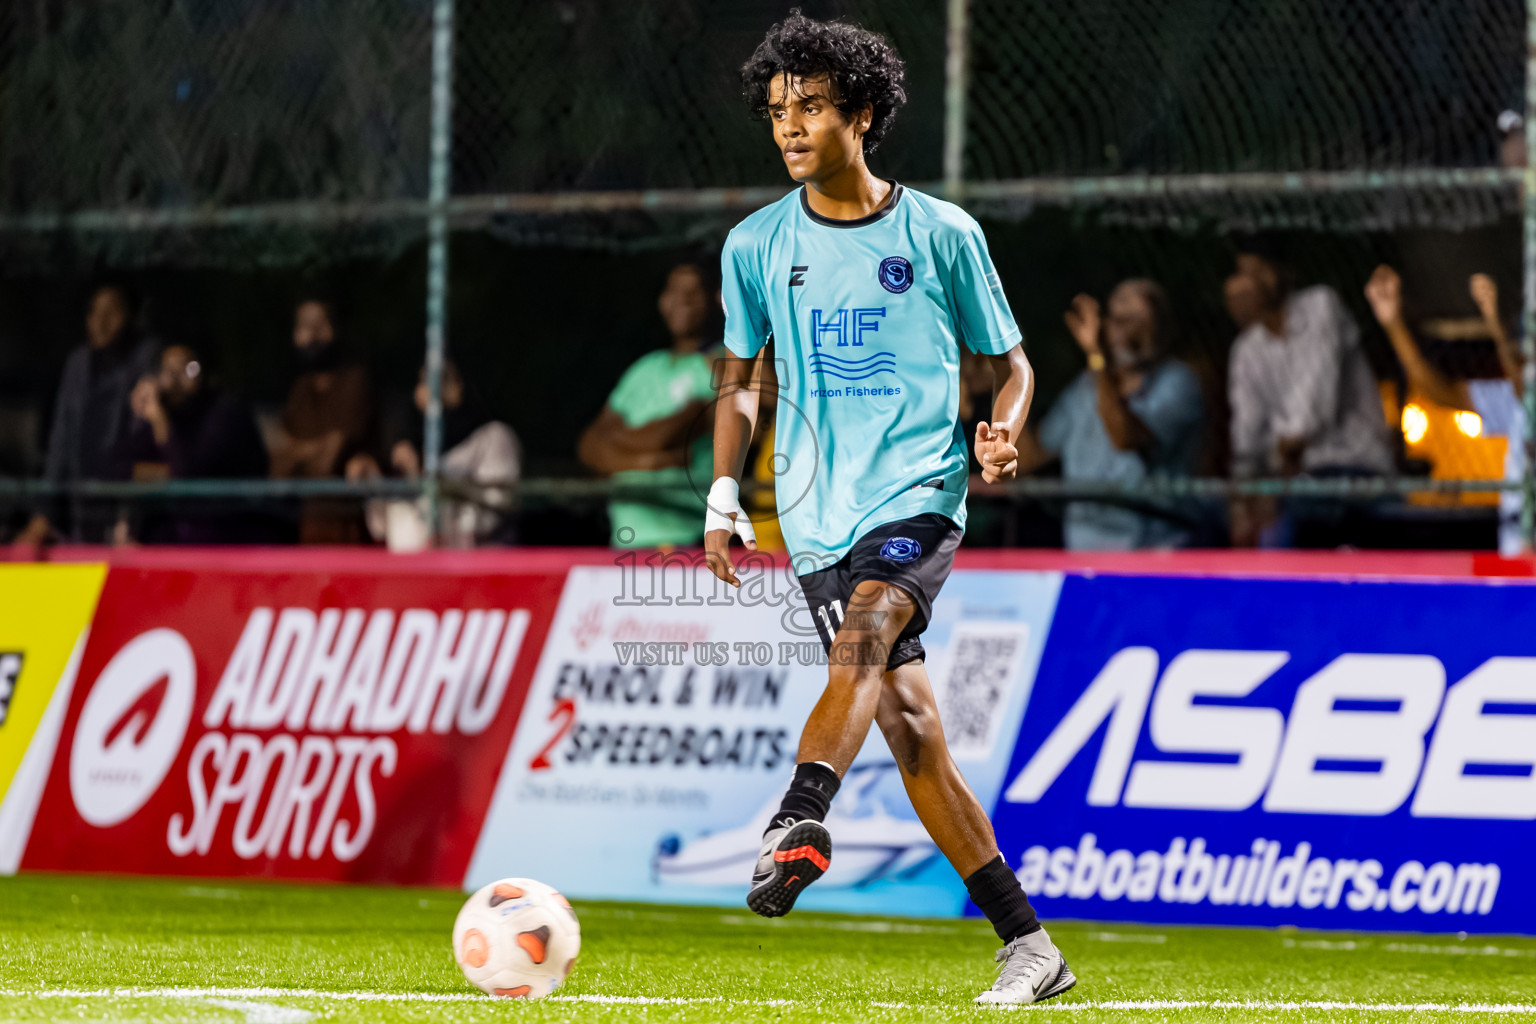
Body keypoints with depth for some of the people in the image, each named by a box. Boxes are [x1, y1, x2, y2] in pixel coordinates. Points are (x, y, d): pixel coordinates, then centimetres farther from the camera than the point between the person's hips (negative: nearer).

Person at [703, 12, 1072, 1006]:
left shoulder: (942, 234, 2)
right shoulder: (757, 246, 9)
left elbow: (1011, 365, 10)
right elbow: (742, 377, 19)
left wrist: (1003, 436, -11)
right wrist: (724, 495, 5)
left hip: (919, 496, -3)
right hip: (819, 517, 3)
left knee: (862, 637, -32)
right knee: (908, 725, -2)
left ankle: (799, 820, -53)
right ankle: (1028, 945, 4)